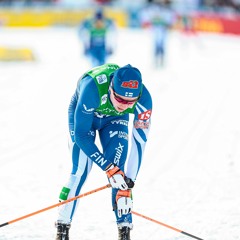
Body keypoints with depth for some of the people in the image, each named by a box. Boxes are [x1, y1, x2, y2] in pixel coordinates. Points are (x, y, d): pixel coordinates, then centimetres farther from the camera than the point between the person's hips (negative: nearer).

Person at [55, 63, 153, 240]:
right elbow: (81, 134, -34)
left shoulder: (143, 99, -34)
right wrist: (109, 168, -37)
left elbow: (138, 144, -28)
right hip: (83, 115, -2)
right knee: (81, 169, -15)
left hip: (115, 119, 2)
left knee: (119, 168, -15)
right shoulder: (92, 88, -43)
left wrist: (127, 187, -31)